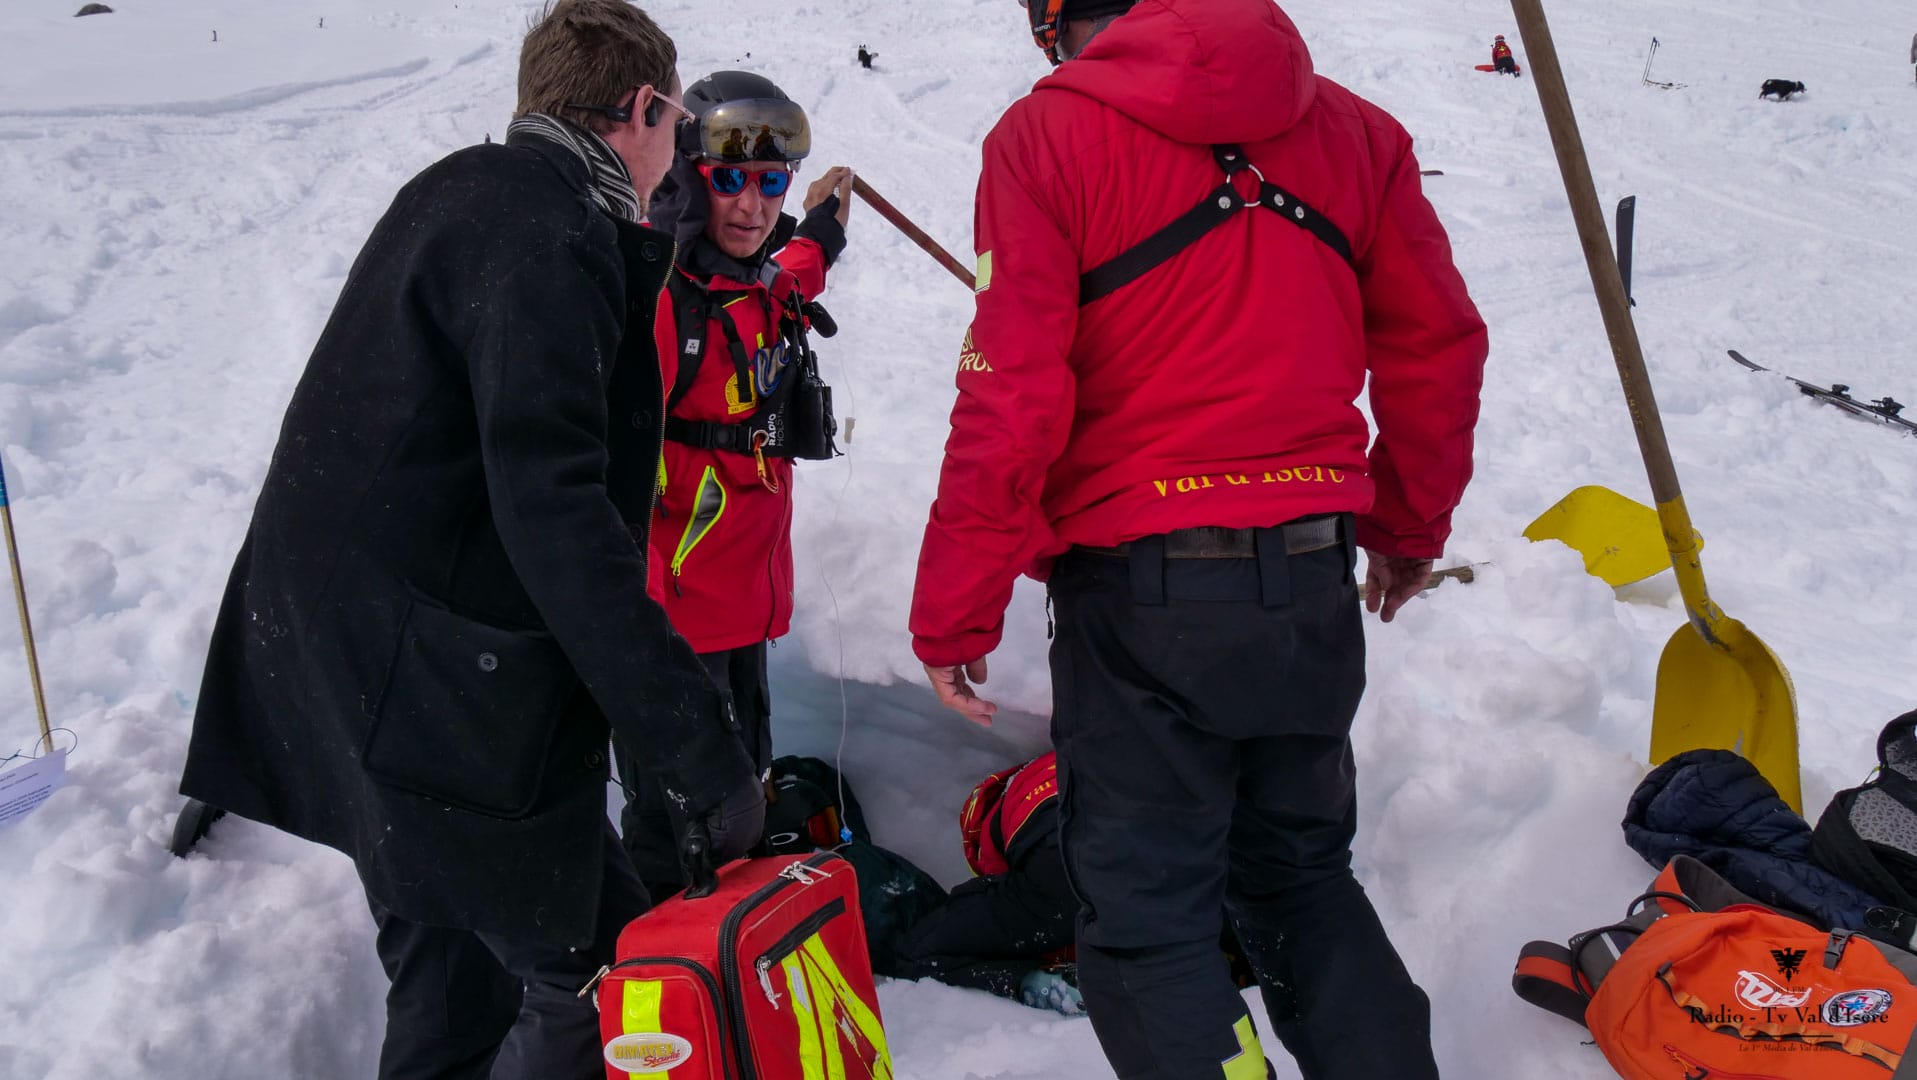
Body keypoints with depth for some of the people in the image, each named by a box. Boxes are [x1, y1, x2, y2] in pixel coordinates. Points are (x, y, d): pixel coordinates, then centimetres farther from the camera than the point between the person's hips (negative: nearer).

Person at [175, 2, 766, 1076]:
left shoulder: (462, 191, 13)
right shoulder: (548, 234, -18)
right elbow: (553, 510, -27)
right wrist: (701, 747, -27)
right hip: (440, 693, -10)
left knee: (452, 960, 21)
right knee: (591, 967, -1)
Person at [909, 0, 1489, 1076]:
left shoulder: (1050, 134, -7)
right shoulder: (1355, 129, 8)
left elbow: (1011, 401, -13)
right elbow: (1439, 346, 10)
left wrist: (953, 618, -5)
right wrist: (1409, 527, 24)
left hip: (1142, 591, -5)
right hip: (1316, 583, 5)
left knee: (1147, 917, 9)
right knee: (1305, 877, 23)